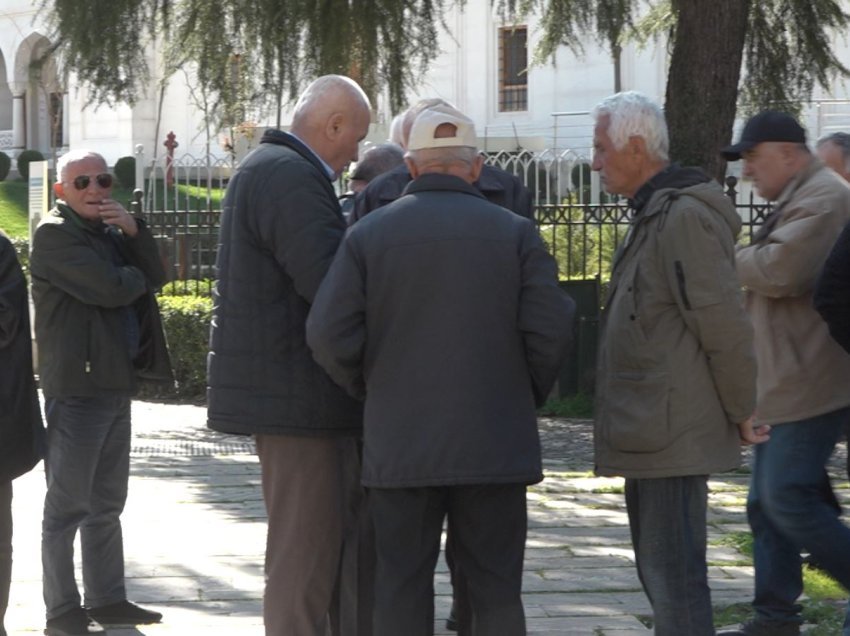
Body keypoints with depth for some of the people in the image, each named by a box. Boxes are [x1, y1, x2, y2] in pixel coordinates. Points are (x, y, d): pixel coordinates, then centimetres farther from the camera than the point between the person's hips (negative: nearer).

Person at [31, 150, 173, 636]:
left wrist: (134, 230, -8)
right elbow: (109, 288, -20)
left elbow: (155, 277, 5)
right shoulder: (54, 234, -9)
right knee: (68, 504, -4)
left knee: (107, 502, 14)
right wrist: (137, 277, 0)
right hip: (77, 387, -9)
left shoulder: (111, 231, 18)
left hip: (116, 383, 9)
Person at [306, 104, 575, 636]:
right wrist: (529, 394, 9)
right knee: (497, 590, 5)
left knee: (402, 589, 7)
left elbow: (330, 335, -6)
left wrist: (368, 391, 12)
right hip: (493, 445, 0)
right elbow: (551, 328, -8)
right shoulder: (513, 233, -1)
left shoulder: (368, 235, 0)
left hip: (399, 445, 1)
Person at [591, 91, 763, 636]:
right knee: (658, 570, 17)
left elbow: (725, 328, -19)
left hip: (672, 434, -11)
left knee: (673, 574, -9)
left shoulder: (685, 218, -17)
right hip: (649, 431, 11)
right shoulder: (654, 216, 17)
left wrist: (741, 413, -10)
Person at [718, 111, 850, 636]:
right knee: (767, 504, 10)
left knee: (788, 499, -14)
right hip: (784, 385, 11)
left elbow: (782, 271, -25)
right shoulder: (797, 201, 21)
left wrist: (733, 261, -8)